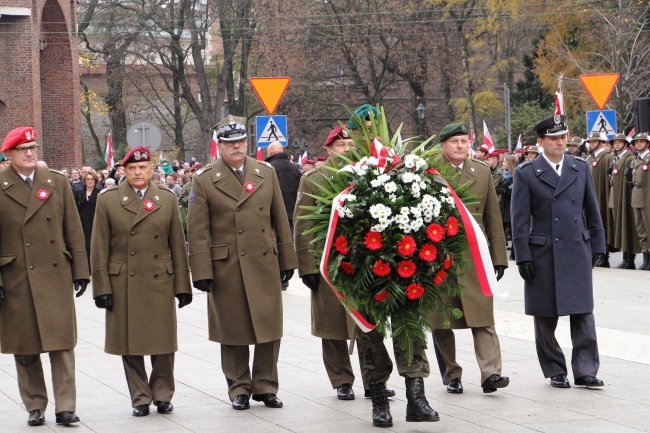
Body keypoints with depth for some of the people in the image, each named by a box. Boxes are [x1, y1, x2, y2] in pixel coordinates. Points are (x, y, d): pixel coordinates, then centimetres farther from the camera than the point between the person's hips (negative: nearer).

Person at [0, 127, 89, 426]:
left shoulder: (57, 182, 9)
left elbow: (73, 230, 9)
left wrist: (80, 270, 4)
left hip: (55, 275, 1)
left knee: (62, 344, -3)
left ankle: (65, 407, 0)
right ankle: (35, 406, 15)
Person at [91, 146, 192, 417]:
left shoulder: (168, 199, 8)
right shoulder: (107, 200, 3)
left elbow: (177, 246, 9)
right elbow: (99, 249, 2)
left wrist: (182, 285, 5)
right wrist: (102, 287, -4)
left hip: (160, 283, 1)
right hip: (123, 285, -1)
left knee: (164, 343, 3)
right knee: (130, 345, 3)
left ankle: (162, 395, 17)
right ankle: (140, 398, 13)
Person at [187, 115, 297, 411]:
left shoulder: (266, 173, 9)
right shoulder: (204, 181, 0)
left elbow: (280, 220, 13)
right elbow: (197, 232, -3)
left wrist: (287, 261, 10)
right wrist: (202, 272, -8)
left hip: (265, 265, 3)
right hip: (226, 270, -2)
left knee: (269, 330, 3)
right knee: (233, 332, 4)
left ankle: (265, 386, 15)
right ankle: (239, 389, 15)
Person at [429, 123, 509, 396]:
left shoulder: (482, 172, 11)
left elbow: (493, 218, 13)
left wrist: (498, 257, 8)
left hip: (475, 257, 1)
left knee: (483, 318, -8)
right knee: (441, 322, 5)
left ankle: (491, 373, -13)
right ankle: (451, 375, 15)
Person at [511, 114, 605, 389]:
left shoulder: (581, 168, 9)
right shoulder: (526, 174, -2)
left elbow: (592, 211, 14)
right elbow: (520, 220, -3)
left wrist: (596, 245, 11)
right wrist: (523, 257, -7)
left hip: (577, 251, 2)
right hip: (543, 254, -2)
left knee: (583, 314, -3)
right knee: (545, 317, 5)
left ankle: (585, 371, 0)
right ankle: (555, 371, 16)